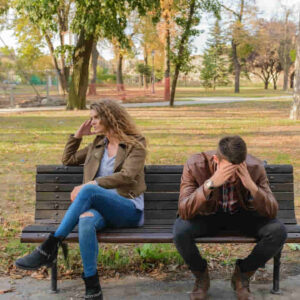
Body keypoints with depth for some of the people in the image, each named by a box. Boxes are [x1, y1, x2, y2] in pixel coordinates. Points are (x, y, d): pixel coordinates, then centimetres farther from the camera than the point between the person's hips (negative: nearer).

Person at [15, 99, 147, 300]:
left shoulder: (135, 145, 6)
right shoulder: (98, 145, 24)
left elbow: (126, 176, -11)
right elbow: (68, 160, 33)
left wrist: (90, 184, -17)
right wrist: (77, 135, 21)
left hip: (128, 210, -4)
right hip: (100, 207, 4)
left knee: (88, 190, -36)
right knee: (86, 220, -36)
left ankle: (49, 248, -35)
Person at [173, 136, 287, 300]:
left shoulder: (254, 167, -22)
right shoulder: (195, 165, -27)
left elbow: (271, 212, -22)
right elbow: (183, 211, -34)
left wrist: (252, 186, -40)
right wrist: (210, 184, -47)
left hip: (242, 215, 2)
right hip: (207, 215, -1)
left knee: (278, 231, -25)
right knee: (180, 231, -33)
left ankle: (242, 274, 2)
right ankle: (201, 275, 0)